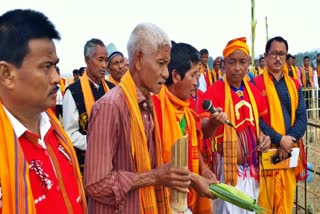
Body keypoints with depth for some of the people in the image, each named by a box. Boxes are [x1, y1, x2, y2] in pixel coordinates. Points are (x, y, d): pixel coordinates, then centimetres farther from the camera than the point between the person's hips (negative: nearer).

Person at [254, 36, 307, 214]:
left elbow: (302, 118, 4)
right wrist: (279, 140, -16)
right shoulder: (256, 84, -3)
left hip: (290, 152, 4)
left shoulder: (294, 85, 11)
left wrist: (290, 140, -12)